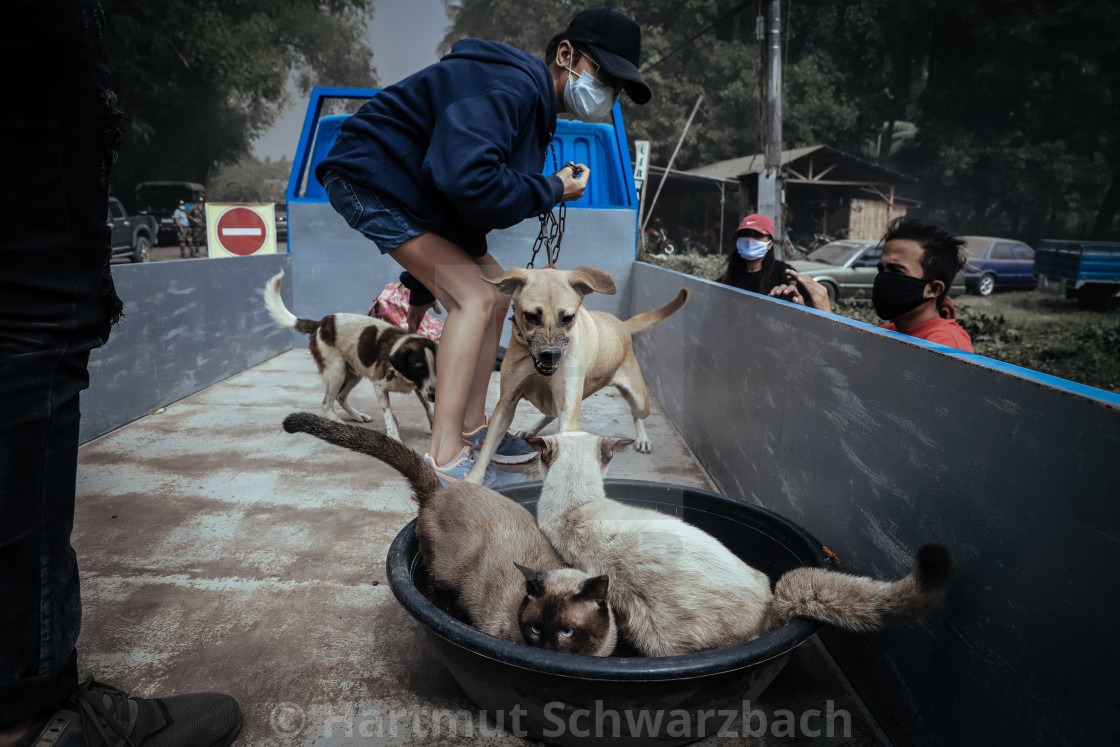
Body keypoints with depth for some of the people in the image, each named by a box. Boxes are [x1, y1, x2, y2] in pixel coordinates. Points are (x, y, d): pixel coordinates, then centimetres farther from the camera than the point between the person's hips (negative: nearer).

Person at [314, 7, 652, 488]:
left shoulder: (534, 106, 12)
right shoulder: (508, 86, -21)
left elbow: (469, 209, 17)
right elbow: (468, 181, -38)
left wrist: (423, 289, 21)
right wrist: (551, 190, -21)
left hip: (413, 191, 10)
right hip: (368, 178, -10)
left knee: (496, 291, 7)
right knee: (473, 296, -21)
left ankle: (471, 430, 16)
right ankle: (444, 460, -18)